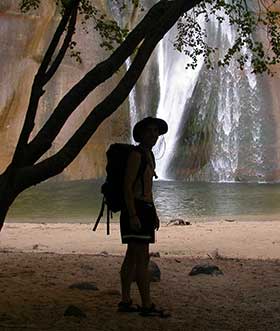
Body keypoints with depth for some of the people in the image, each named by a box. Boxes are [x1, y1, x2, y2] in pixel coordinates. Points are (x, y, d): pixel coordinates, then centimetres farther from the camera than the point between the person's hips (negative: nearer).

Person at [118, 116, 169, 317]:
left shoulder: (148, 154, 16)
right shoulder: (136, 154, -13)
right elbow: (127, 186, -19)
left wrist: (154, 214, 21)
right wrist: (132, 216, -24)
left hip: (145, 210, 10)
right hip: (135, 210, -10)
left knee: (132, 257, 11)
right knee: (143, 258, -10)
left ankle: (125, 301, 15)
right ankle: (147, 305, -8)